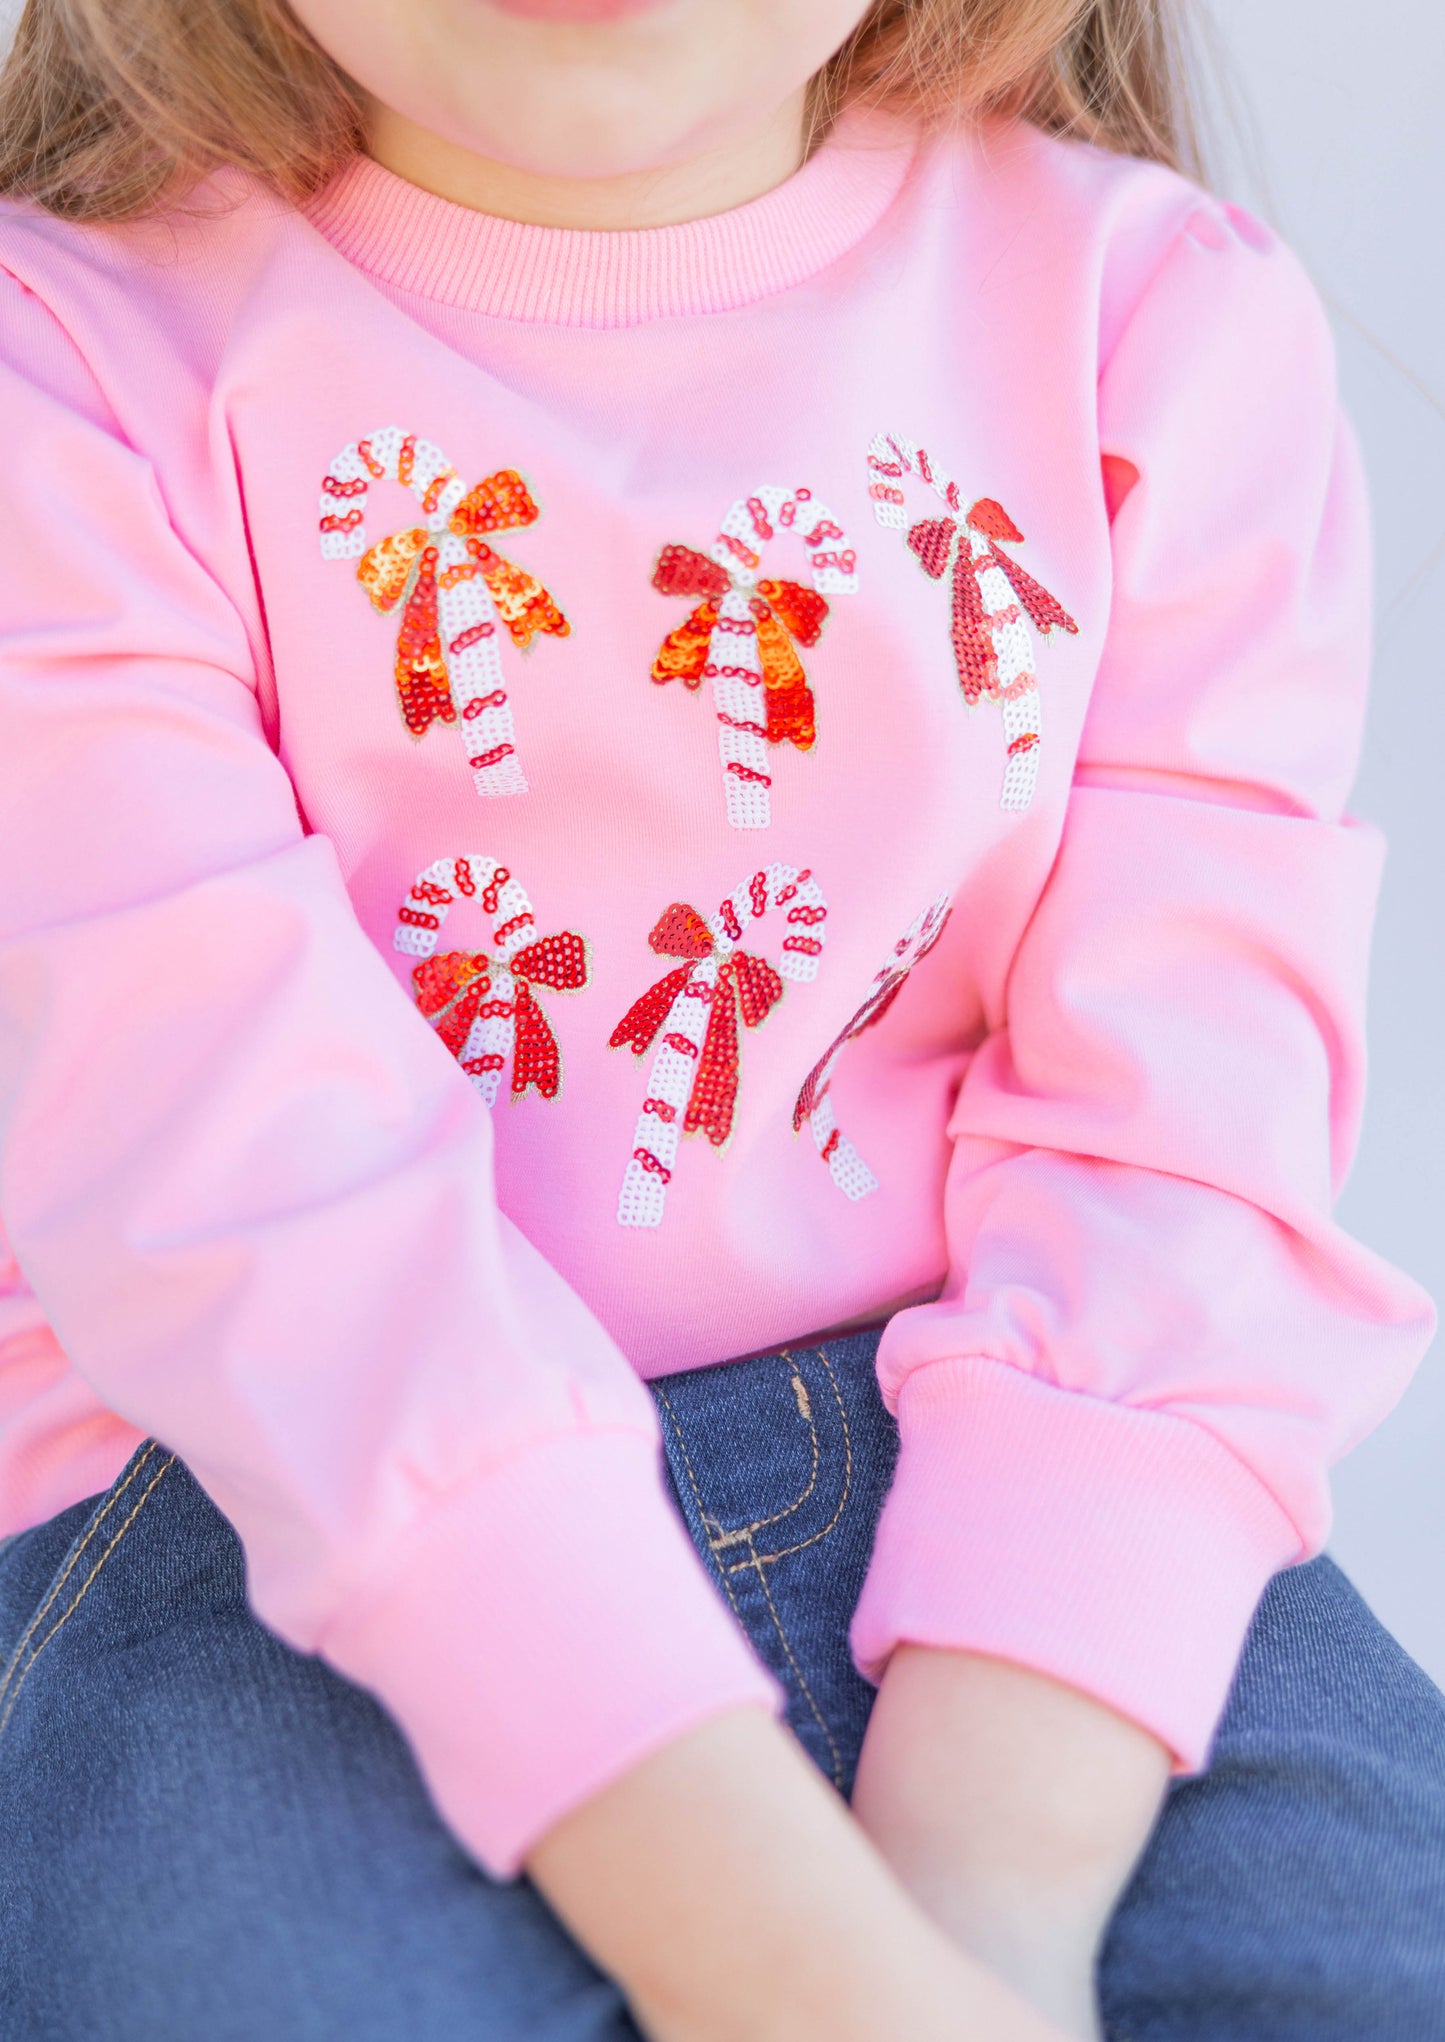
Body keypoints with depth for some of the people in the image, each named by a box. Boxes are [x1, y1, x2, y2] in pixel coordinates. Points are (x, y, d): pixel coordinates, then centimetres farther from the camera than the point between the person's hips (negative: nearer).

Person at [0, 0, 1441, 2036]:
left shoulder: (1163, 316, 1)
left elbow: (1176, 1142, -8)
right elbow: (233, 1158, -18)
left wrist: (994, 1874, -20)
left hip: (998, 1479, 2)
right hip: (294, 1520, -1)